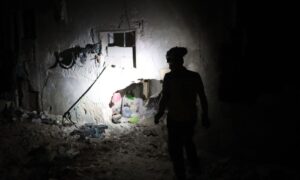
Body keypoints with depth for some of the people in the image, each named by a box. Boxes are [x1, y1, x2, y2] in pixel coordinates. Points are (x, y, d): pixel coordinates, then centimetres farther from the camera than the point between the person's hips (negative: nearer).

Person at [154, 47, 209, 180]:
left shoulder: (169, 77, -17)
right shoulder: (195, 76, -6)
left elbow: (164, 98, -14)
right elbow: (203, 98, -2)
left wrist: (159, 114, -1)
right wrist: (205, 116, 7)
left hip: (174, 119, -5)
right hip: (190, 117, 5)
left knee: (175, 149, 10)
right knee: (188, 141, 29)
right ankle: (194, 166, 46)